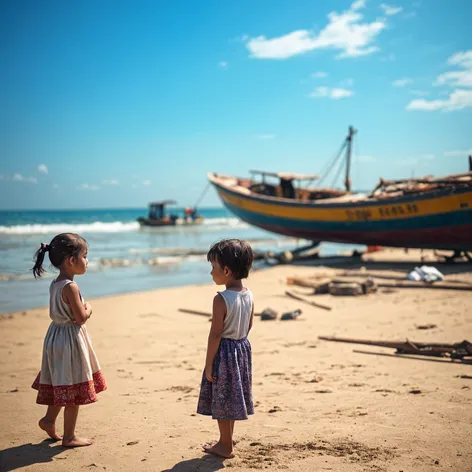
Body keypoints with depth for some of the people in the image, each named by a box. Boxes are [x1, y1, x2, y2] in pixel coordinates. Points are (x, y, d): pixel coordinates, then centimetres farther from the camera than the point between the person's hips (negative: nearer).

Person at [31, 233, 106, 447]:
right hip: (70, 340, -9)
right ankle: (69, 436, 11)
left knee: (61, 385, 23)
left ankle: (49, 419, 32)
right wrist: (88, 309, -1)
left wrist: (82, 309, 8)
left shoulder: (54, 284, 6)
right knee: (73, 389, 2)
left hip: (56, 336, 9)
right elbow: (81, 318, -21)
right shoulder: (70, 287, -22)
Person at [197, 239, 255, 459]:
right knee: (231, 398, 20)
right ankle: (225, 440, 35)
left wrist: (208, 364, -13)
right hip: (242, 349, 8)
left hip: (224, 352, -8)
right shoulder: (249, 295, -1)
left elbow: (215, 334, -20)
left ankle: (226, 447, 18)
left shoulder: (221, 299, -23)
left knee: (222, 400, 7)